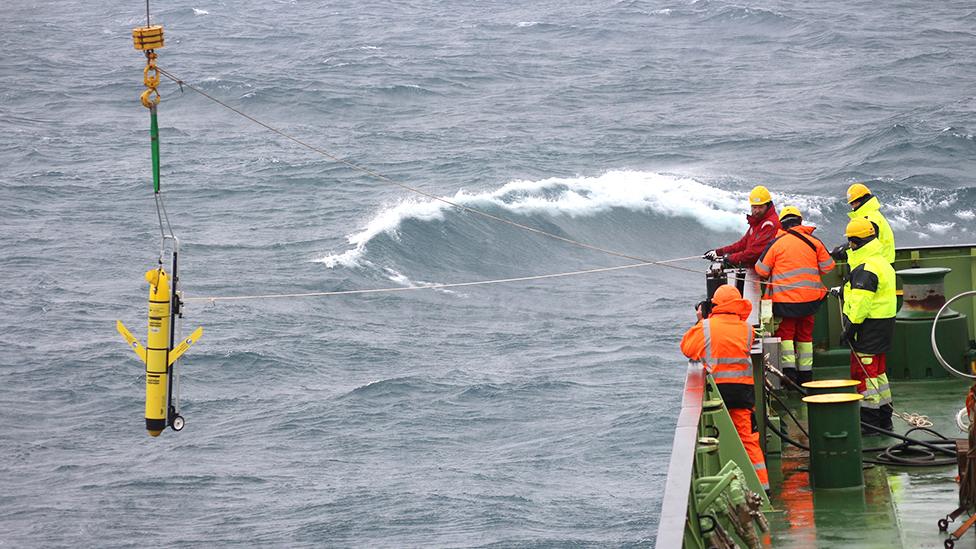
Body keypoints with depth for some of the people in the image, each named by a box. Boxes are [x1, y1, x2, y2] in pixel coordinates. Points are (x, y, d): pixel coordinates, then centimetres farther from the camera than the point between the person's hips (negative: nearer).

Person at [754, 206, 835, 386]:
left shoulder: (776, 243, -8)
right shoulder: (814, 242, 0)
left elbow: (761, 270, -3)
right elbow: (828, 267, 6)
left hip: (785, 298, -3)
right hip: (810, 297, 3)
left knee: (785, 332, 4)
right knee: (805, 334, 14)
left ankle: (789, 367, -12)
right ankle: (806, 372, 17)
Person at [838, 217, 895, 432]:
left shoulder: (866, 268, -19)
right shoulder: (882, 262, 14)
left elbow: (861, 302, -23)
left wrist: (850, 327, -19)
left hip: (868, 326, -10)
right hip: (884, 324, 10)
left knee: (863, 372, -5)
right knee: (877, 371, 17)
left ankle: (869, 419, -4)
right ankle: (884, 418, 23)